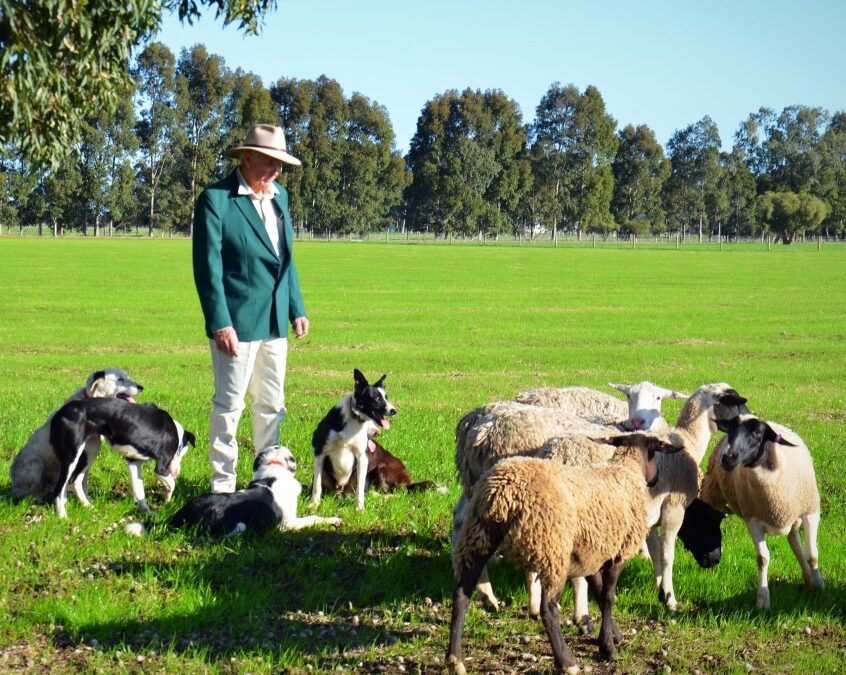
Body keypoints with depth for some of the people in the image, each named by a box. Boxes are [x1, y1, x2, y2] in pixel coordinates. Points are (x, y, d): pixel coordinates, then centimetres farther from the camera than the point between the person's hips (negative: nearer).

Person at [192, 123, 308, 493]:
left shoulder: (279, 196, 11)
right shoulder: (216, 199, -11)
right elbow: (208, 265, -13)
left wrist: (297, 308, 14)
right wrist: (219, 323, -17)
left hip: (275, 322, 7)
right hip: (236, 321, -7)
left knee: (271, 405, 14)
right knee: (229, 404, -1)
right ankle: (222, 484, 6)